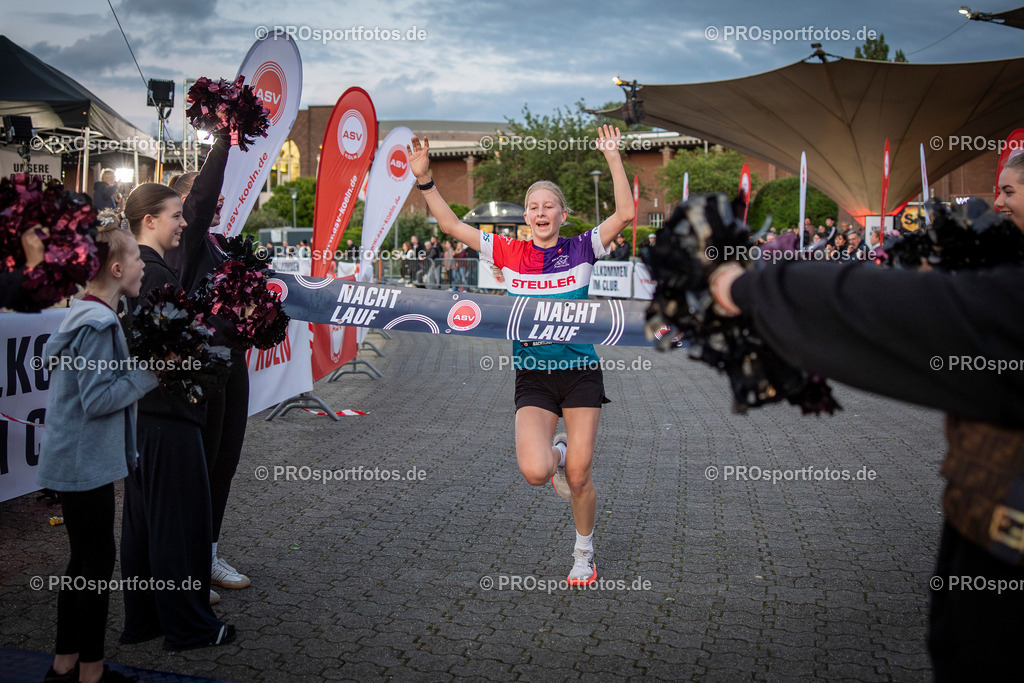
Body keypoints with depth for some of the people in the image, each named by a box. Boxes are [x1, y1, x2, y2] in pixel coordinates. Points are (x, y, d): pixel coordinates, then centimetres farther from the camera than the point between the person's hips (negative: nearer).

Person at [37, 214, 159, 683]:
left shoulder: (88, 315, 10)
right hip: (84, 464, -10)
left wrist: (144, 366, 8)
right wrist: (151, 373, -18)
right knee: (98, 561, 1)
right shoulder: (98, 323, -20)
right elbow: (99, 399, -24)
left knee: (84, 559, 17)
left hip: (75, 461, 10)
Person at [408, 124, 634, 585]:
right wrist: (424, 178, -6)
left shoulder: (581, 249, -1)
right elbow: (450, 223, 3)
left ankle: (584, 553, 29)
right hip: (532, 376, 1)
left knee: (579, 478, 2)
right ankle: (557, 455, 20)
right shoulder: (509, 253, 2)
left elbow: (625, 214, -14)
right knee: (535, 472, -19)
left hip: (580, 370, -1)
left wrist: (613, 158, -18)